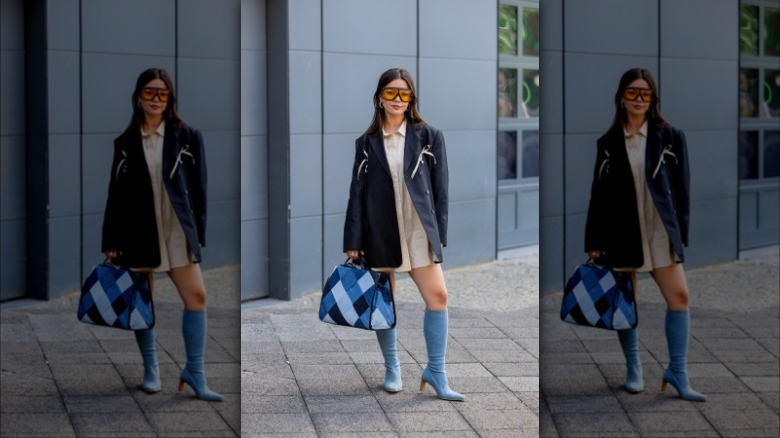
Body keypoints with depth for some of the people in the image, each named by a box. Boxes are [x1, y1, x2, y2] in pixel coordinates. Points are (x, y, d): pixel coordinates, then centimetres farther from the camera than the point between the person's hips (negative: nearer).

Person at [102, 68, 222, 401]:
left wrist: (197, 233, -2)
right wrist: (111, 241, 3)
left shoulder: (186, 137, 4)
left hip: (177, 232, -1)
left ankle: (194, 373, -4)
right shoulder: (125, 143, 6)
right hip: (138, 233, 1)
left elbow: (198, 187, 3)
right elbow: (116, 193, 7)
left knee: (196, 296, -10)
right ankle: (150, 369, 21)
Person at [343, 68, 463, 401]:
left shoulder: (428, 136, 4)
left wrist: (439, 233, -1)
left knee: (438, 296, -10)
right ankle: (392, 369, 21)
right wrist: (353, 242, 1)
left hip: (419, 231, -1)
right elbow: (357, 193, 5)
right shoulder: (366, 143, 6)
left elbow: (440, 188, 4)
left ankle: (436, 373, -3)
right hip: (380, 233, 1)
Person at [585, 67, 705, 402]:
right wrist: (593, 241, 4)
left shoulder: (670, 137, 4)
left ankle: (677, 373, -4)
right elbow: (598, 193, 7)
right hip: (621, 232, 1)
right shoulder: (608, 143, 6)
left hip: (660, 232, -1)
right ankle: (633, 369, 20)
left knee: (679, 296, -10)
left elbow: (681, 187, 3)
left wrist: (680, 233, -2)